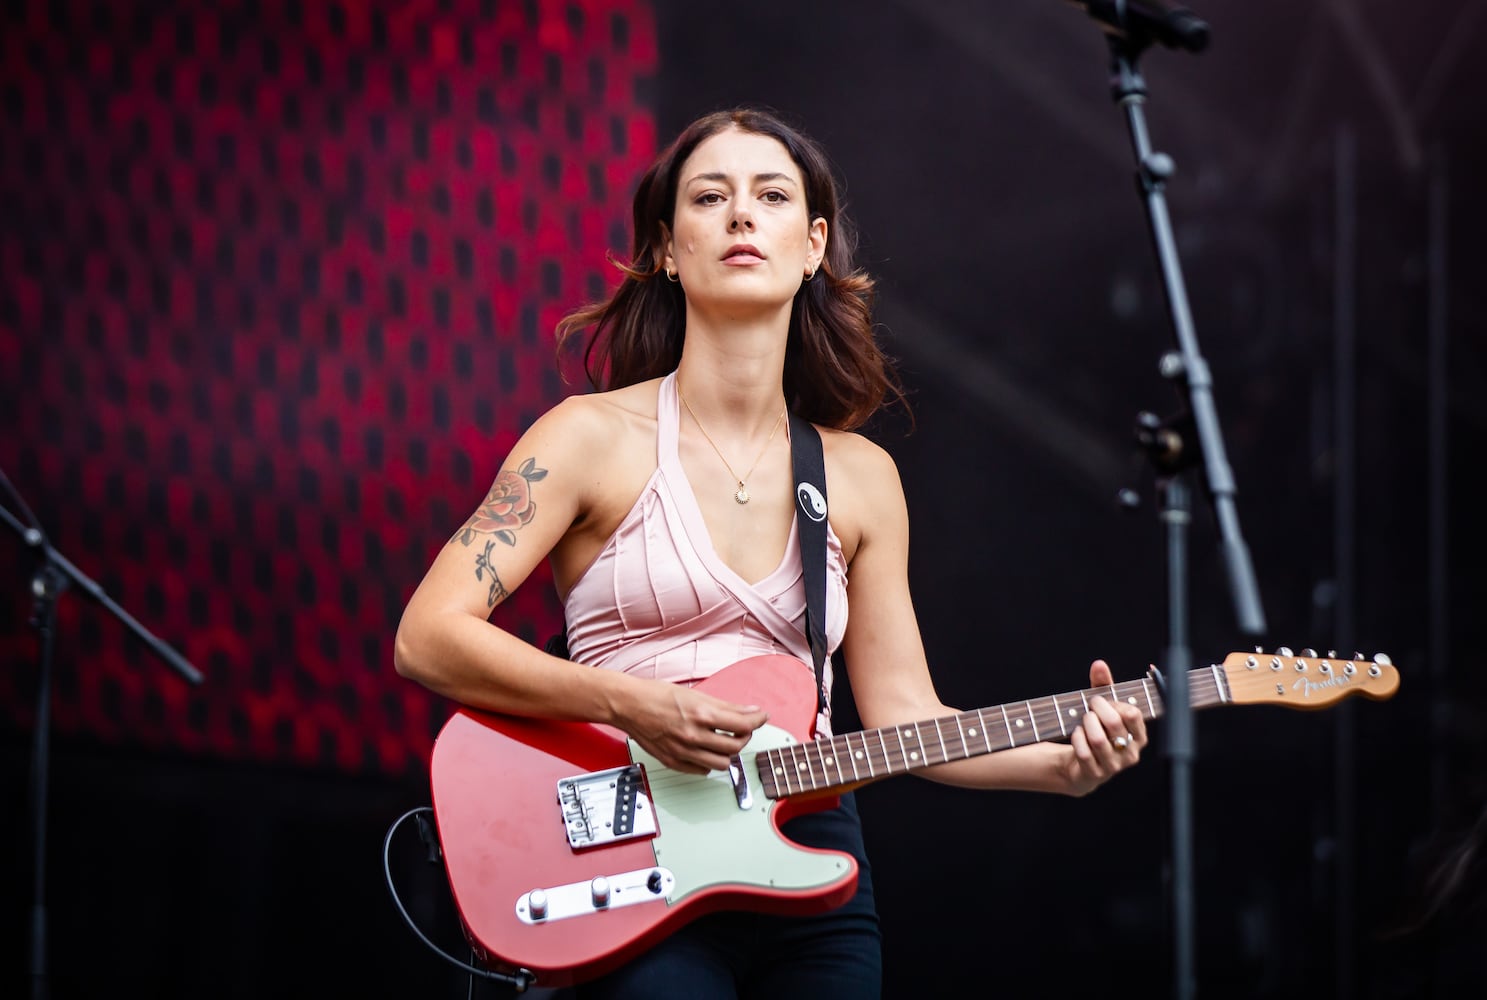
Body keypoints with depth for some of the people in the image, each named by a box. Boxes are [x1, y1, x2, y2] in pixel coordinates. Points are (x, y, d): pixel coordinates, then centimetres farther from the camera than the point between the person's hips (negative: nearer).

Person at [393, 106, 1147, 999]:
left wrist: (1062, 763, -3)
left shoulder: (859, 477, 10)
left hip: (812, 862, 4)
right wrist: (633, 705, -19)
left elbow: (902, 711, 12)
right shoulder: (598, 437, -2)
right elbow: (428, 636, -9)